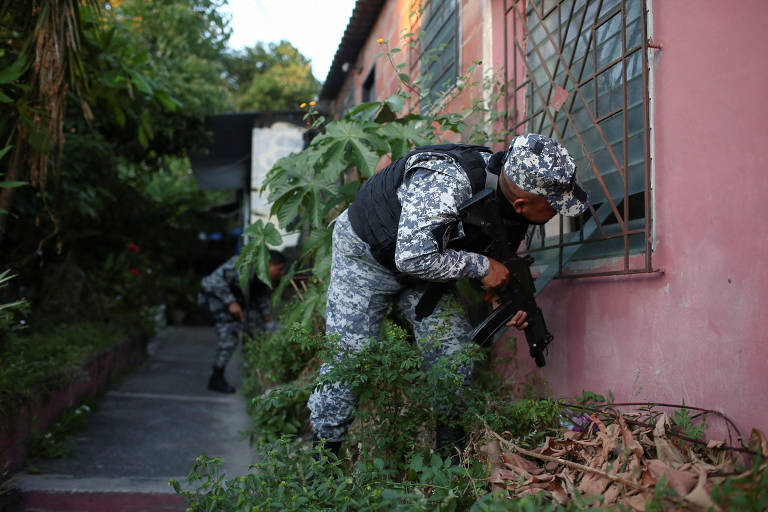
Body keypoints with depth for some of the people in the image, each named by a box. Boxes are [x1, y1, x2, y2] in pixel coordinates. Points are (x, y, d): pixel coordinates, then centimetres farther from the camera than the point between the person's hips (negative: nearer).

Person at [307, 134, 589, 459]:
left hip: (424, 262, 7)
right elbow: (412, 257, -43)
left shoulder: (514, 209, -15)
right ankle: (322, 452, 12)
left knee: (455, 354, -2)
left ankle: (452, 457, 10)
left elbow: (500, 265, 2)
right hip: (367, 256, -6)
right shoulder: (447, 181, -40)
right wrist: (481, 265, -34)